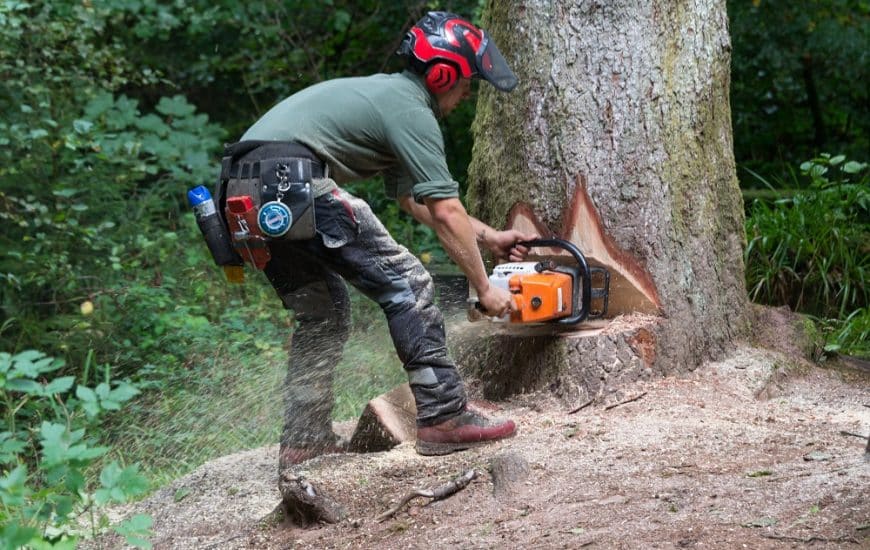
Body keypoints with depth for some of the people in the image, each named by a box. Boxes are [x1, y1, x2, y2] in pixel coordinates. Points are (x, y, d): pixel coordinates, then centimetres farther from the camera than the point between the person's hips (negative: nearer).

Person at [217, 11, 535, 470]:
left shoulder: (386, 95, 28)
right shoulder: (411, 111, -1)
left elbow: (412, 199, 37)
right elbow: (446, 213, -4)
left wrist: (488, 236, 39)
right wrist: (484, 288, 6)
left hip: (242, 192, 10)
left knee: (322, 315, 20)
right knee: (406, 284, -4)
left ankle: (303, 444, 17)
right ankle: (444, 418, -4)